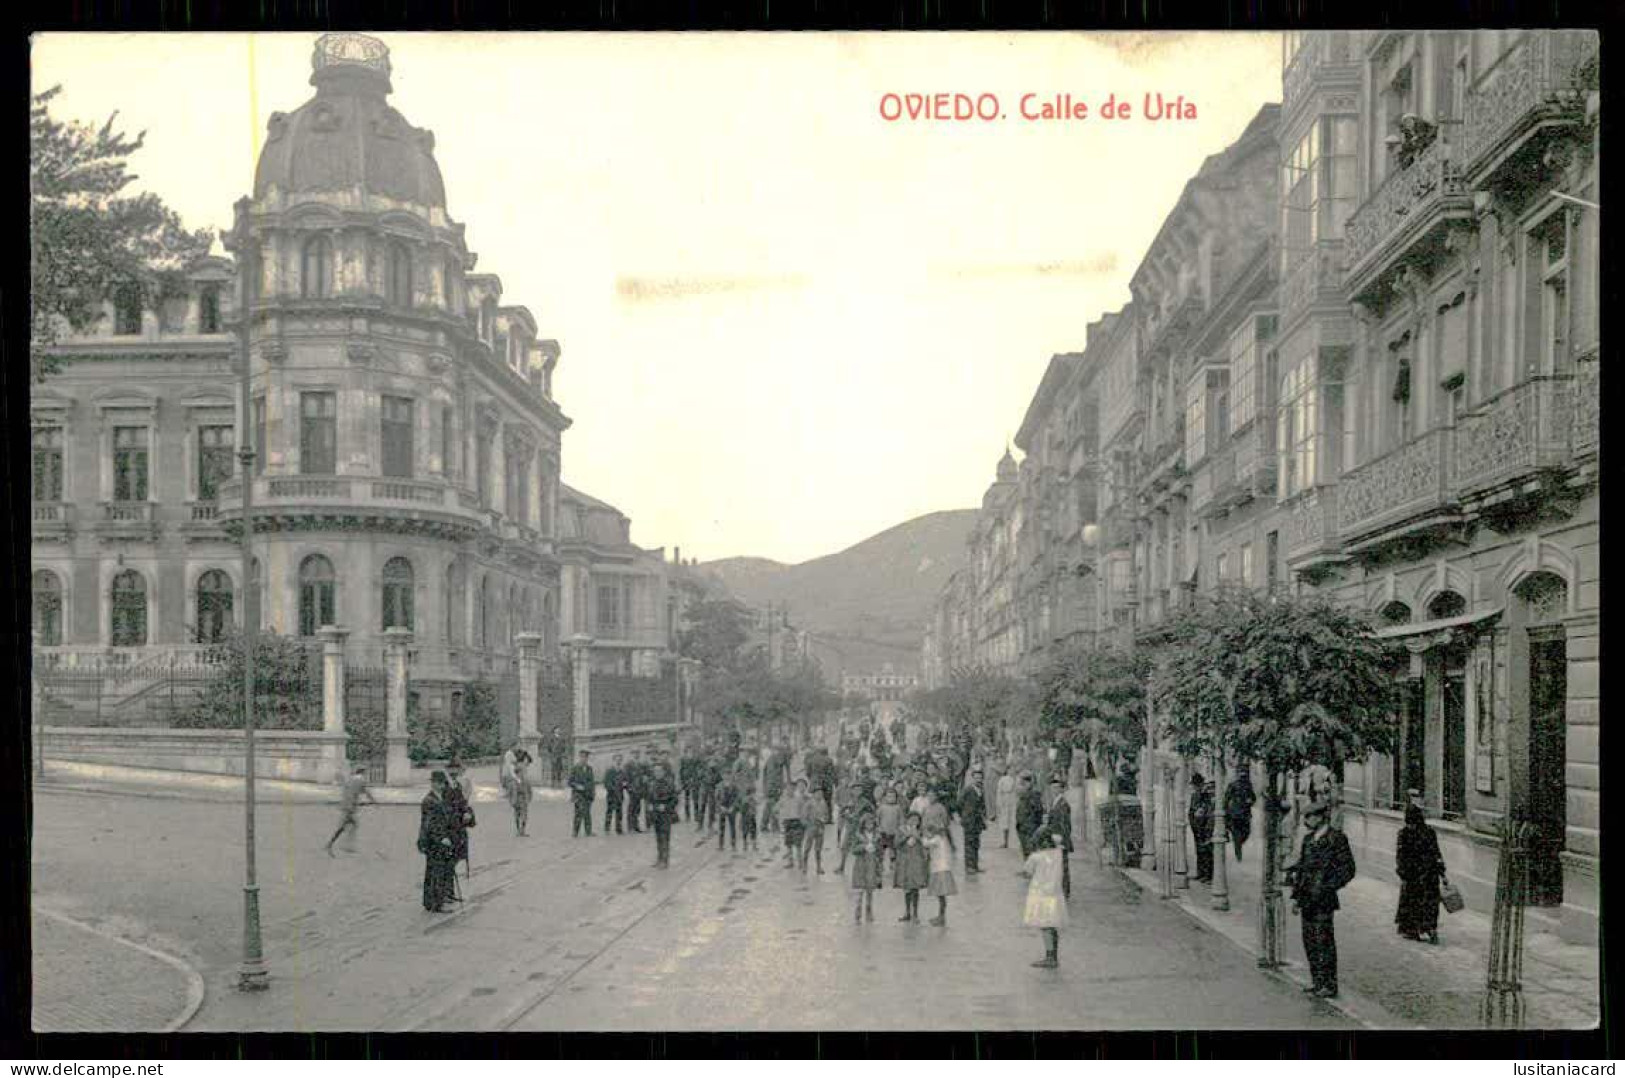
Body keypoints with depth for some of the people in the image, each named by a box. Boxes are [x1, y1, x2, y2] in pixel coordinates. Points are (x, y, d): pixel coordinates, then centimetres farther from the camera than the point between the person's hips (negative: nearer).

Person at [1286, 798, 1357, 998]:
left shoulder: (1336, 838, -9)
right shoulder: (1308, 839, 14)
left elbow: (1348, 870, -10)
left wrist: (1326, 888, -15)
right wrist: (1296, 896, 17)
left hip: (1322, 900, -8)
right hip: (1307, 899, 8)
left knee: (1324, 943, -4)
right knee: (1310, 942, 12)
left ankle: (1330, 987, 3)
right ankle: (1318, 983, 21)